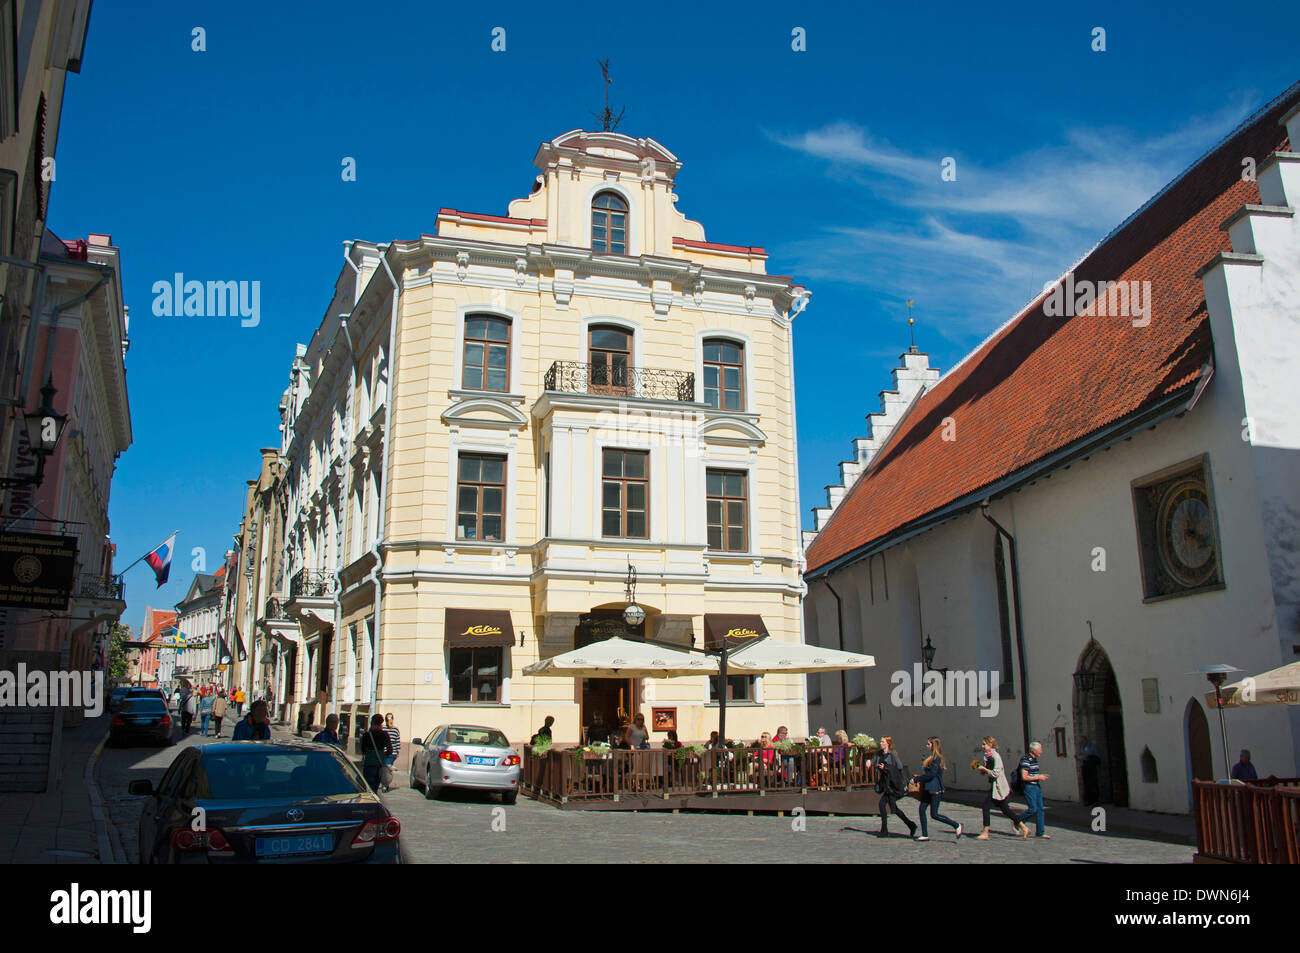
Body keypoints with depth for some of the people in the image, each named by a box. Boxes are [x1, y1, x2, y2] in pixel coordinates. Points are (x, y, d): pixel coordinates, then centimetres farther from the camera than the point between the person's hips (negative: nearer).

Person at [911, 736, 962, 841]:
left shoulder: (937, 758, -16)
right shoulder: (932, 757, 13)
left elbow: (931, 774, -21)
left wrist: (916, 779, -17)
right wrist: (919, 777, 10)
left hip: (935, 790, -9)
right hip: (928, 789, 9)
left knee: (934, 814, -5)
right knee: (922, 809, 4)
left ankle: (956, 826, 9)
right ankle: (924, 835, 9)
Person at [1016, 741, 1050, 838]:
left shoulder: (1034, 759, 13)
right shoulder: (1026, 760, -16)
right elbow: (1024, 777, -21)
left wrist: (1041, 776, 12)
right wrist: (1038, 777, -16)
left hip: (1037, 786, 9)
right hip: (1029, 787, -9)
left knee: (1040, 809, 7)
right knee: (1033, 809, -11)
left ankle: (1040, 832, 12)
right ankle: (1017, 822, 8)